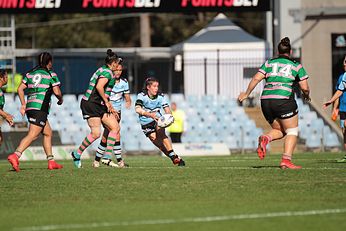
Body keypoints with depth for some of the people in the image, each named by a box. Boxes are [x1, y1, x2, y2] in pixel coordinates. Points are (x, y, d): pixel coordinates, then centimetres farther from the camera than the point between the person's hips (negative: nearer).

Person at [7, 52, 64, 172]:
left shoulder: (30, 73, 16)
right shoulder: (51, 74, 0)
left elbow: (20, 89, 12)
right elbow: (57, 92, -5)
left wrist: (23, 105, 16)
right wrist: (60, 99, 16)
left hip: (30, 107, 8)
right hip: (41, 108, -8)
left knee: (48, 133, 18)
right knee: (32, 135, -14)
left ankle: (51, 162, 18)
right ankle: (15, 156, -31)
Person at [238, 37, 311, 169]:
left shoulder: (269, 63, 14)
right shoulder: (296, 66, 7)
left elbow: (256, 78, 3)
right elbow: (305, 88, 3)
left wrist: (246, 94, 13)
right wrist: (306, 96, 24)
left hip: (266, 101, 4)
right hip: (284, 101, -4)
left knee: (279, 131, 20)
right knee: (292, 132, 6)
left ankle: (265, 139, -12)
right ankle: (286, 160, -11)